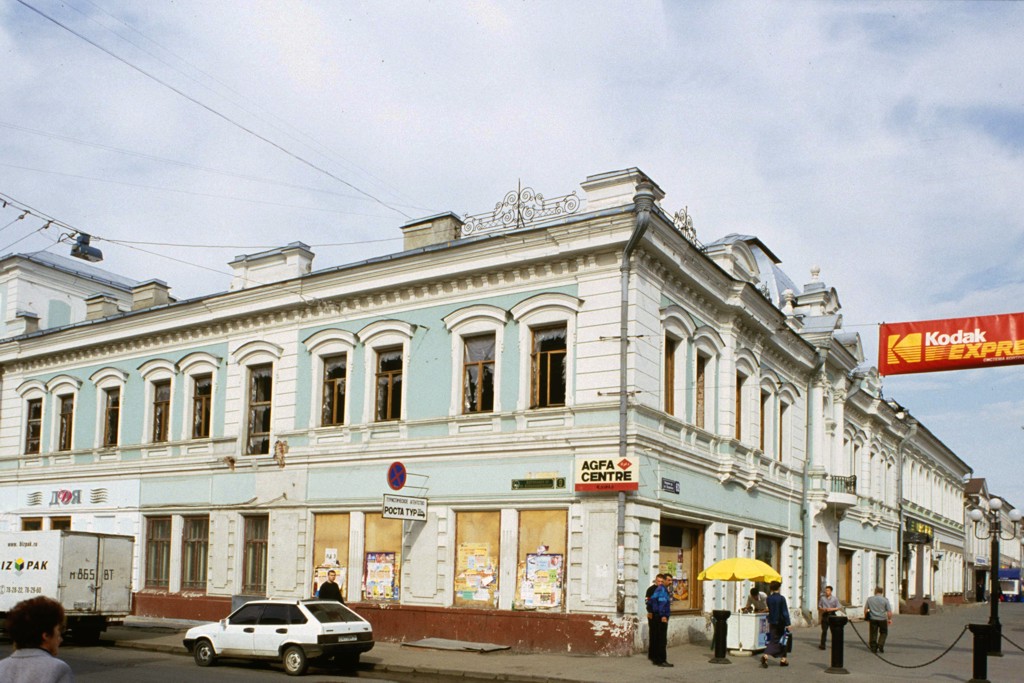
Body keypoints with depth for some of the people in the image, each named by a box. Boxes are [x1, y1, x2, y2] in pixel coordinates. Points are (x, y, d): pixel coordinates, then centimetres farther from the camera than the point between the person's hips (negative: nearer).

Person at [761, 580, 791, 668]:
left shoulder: (768, 599, 0)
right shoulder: (781, 598, -13)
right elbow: (785, 612, -14)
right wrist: (788, 624, -13)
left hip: (772, 622, 4)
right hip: (781, 622, -4)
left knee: (773, 640, 5)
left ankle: (765, 655, -17)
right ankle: (783, 659, 18)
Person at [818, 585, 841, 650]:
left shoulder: (835, 598, 1)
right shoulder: (822, 598, 3)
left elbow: (838, 607, 1)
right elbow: (819, 606, 10)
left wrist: (831, 609, -15)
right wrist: (823, 609, -10)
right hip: (825, 615, 0)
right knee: (824, 631, -3)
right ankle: (822, 645, -1)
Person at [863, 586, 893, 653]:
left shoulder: (869, 599, 2)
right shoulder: (885, 600, -7)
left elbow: (865, 609, 6)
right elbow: (889, 612, -9)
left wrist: (866, 617, 20)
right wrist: (890, 619, 6)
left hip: (872, 619, 1)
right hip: (882, 619, -1)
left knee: (873, 633, 10)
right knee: (883, 633, 17)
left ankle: (873, 648, 10)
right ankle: (880, 645, 4)